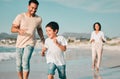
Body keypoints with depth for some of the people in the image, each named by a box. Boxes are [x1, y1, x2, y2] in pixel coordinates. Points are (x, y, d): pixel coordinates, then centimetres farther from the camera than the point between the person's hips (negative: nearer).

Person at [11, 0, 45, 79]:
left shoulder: (39, 19, 0)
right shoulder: (20, 16, -8)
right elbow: (12, 29, -10)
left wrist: (43, 39, 13)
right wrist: (19, 30, -31)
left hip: (30, 43, -1)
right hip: (20, 43, 1)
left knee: (25, 61, -23)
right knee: (19, 64, 8)